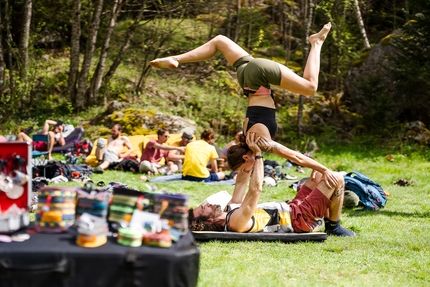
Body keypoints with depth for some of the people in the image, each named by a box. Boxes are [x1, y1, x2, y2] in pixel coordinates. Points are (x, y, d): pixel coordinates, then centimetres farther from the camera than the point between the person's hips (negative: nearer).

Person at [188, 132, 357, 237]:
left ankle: (330, 224, 26)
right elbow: (255, 190, -36)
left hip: (291, 209, 10)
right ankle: (334, 228, 9)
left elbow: (241, 185, 12)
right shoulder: (236, 221, -31)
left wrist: (250, 164, -2)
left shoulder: (227, 213, -2)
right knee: (336, 179, -11)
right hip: (299, 219, -10)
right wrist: (258, 155, -29)